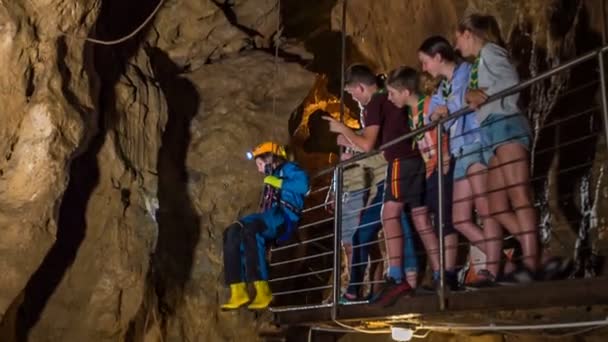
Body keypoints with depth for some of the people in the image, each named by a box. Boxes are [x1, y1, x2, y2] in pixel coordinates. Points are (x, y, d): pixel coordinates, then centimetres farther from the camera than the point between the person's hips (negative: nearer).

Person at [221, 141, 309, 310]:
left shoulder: (288, 169, 10)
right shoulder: (272, 178, 32)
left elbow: (303, 185, -12)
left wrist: (278, 183, -5)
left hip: (284, 218, -8)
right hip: (271, 220, 8)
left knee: (249, 230, -33)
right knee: (232, 233, -11)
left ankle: (262, 291, -36)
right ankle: (239, 292, -21)